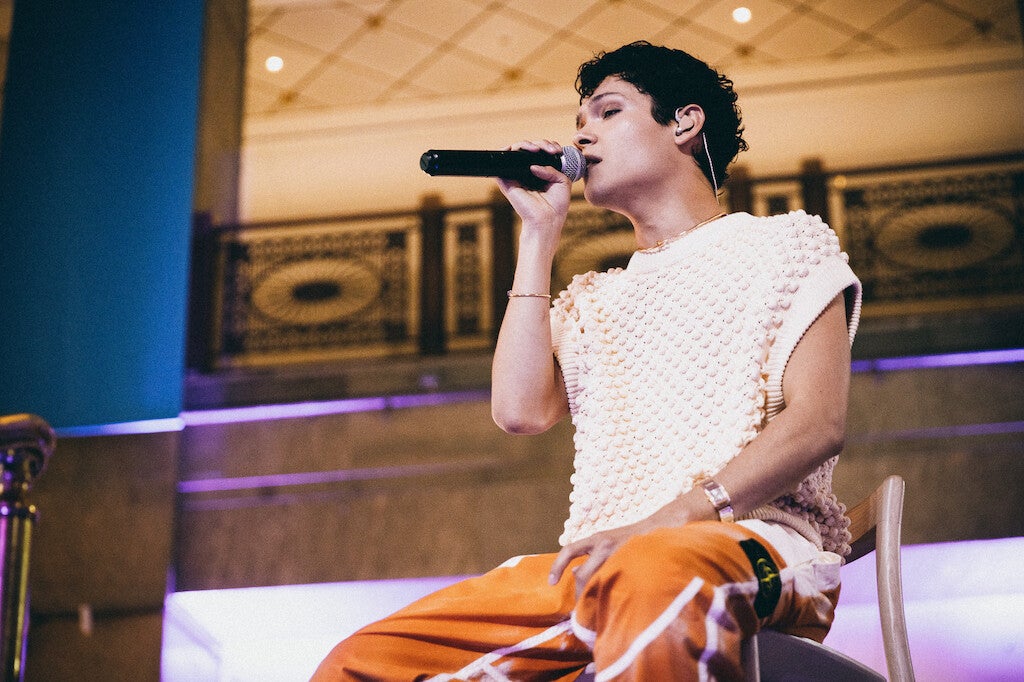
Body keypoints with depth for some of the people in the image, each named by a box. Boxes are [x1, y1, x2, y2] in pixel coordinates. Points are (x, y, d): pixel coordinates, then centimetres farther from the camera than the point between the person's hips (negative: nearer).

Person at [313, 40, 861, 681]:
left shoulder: (786, 243, 15)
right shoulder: (592, 300, 31)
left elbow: (817, 423, -2)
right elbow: (523, 409, 9)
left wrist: (671, 519, -18)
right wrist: (539, 235, 17)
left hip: (754, 538, -5)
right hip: (605, 558, 6)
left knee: (657, 581, -45)